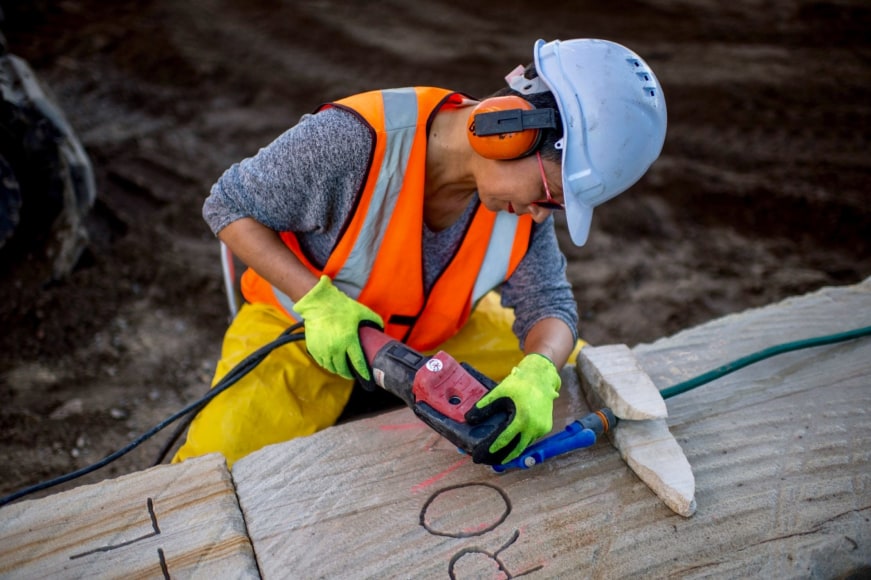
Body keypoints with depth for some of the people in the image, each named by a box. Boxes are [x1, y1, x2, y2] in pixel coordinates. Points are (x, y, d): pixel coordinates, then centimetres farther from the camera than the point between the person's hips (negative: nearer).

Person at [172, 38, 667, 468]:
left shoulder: (523, 201, -18)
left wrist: (537, 375, -37)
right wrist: (318, 299, -32)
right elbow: (230, 206, -20)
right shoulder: (355, 140, -33)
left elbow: (548, 304, -13)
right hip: (304, 326, -4)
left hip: (438, 330, 5)